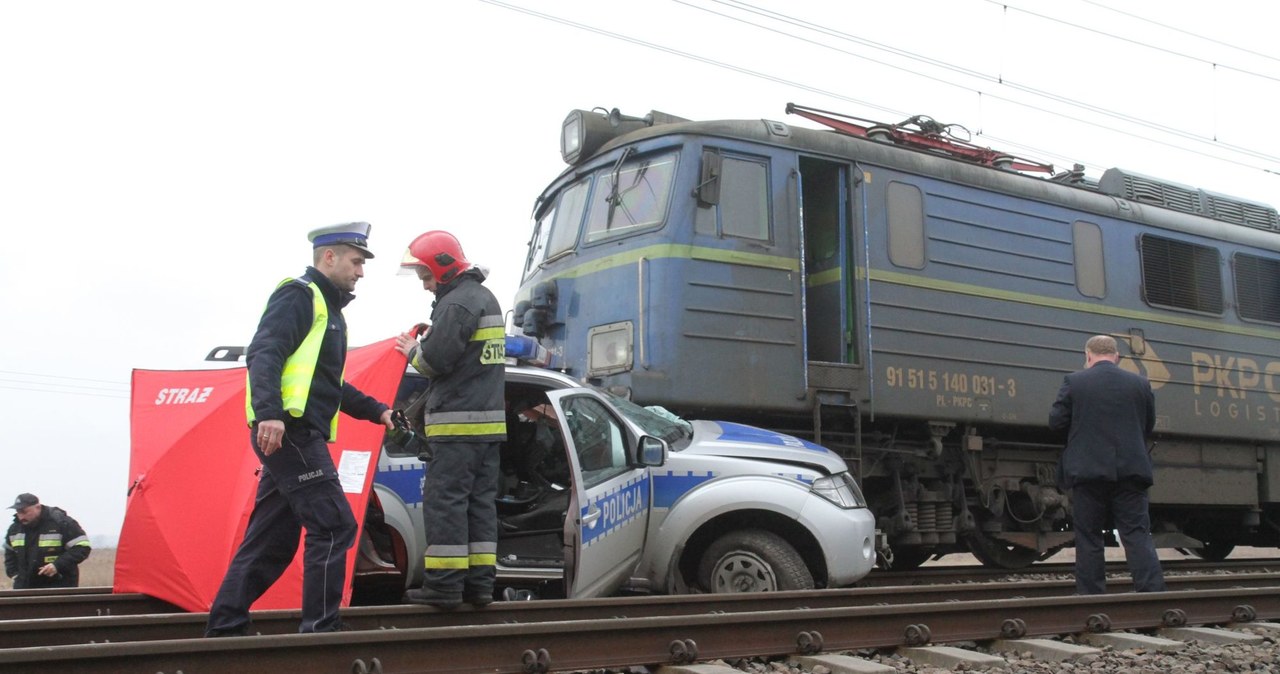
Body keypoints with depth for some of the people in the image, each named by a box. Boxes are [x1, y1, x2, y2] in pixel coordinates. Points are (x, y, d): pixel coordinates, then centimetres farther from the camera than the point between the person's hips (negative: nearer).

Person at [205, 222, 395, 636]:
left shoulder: (328, 309, 26)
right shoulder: (299, 295, -5)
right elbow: (263, 354, -19)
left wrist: (376, 411, 26)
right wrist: (268, 412, -32)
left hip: (299, 437, 10)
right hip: (286, 431, -10)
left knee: (270, 540, 11)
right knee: (333, 526, -12)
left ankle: (223, 629, 17)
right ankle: (320, 629, -9)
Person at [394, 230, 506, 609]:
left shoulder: (457, 303, -12)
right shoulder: (486, 298, 21)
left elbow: (436, 360, -17)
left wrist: (412, 351, 3)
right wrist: (423, 346, 10)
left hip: (459, 423, -10)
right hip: (489, 419, 10)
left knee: (444, 499, -5)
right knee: (480, 500, 10)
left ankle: (444, 584, -4)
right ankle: (480, 582, 12)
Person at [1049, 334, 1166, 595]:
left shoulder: (1074, 382, -4)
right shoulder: (1141, 384, 6)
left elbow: (1056, 422, -1)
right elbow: (1148, 427, 14)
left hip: (1088, 472, -2)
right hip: (1131, 473, 2)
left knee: (1088, 538, 5)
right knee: (1138, 536, 2)